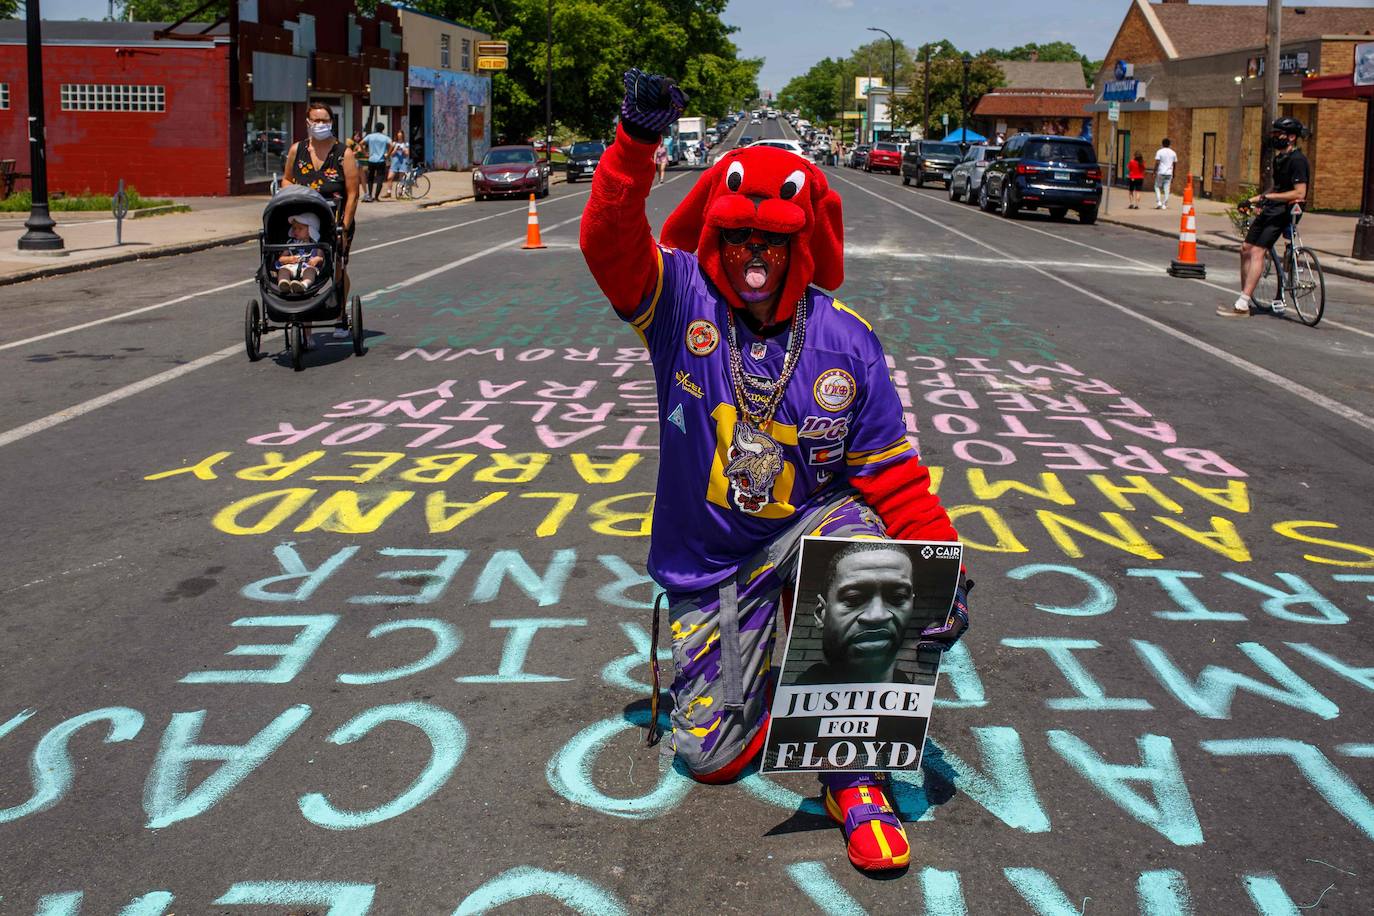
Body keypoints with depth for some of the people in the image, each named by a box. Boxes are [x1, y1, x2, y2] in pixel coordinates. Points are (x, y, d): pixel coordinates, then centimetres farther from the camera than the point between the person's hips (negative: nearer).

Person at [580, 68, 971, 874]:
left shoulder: (844, 340, -8)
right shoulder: (679, 299, -8)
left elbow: (892, 474, -6)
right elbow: (611, 242, -27)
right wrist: (636, 143, -43)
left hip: (808, 528, 0)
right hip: (706, 562, 1)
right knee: (709, 753, -6)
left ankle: (853, 774, -18)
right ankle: (753, 663, 32)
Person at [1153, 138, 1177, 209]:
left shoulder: (1159, 152, -5)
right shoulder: (1173, 153, 8)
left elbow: (1157, 163, -11)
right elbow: (1174, 164, 11)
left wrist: (1154, 172, -5)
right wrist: (1173, 174, 19)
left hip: (1160, 173, -3)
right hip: (1169, 173, 3)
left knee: (1157, 187, 10)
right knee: (1166, 189, 5)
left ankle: (1159, 202, -4)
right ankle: (1164, 205, 4)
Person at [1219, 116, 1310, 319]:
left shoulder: (1297, 160, -13)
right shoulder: (1279, 158, 17)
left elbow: (1299, 192, -21)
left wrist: (1269, 197, -25)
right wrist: (1258, 199, 21)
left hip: (1284, 211, -10)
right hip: (1271, 210, 10)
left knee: (1257, 252, -17)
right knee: (1246, 248, 7)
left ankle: (1242, 305, -20)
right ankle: (1247, 298, 16)